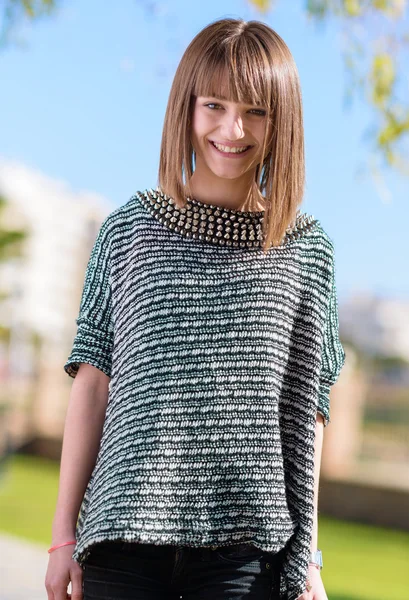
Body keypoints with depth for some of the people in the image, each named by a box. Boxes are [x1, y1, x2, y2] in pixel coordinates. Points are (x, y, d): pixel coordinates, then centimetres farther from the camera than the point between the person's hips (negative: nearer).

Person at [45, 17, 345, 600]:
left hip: (248, 543, 0)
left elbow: (308, 413, 6)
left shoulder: (307, 249, 5)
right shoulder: (129, 228, 5)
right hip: (127, 527, 0)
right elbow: (93, 382, 4)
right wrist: (64, 534, 3)